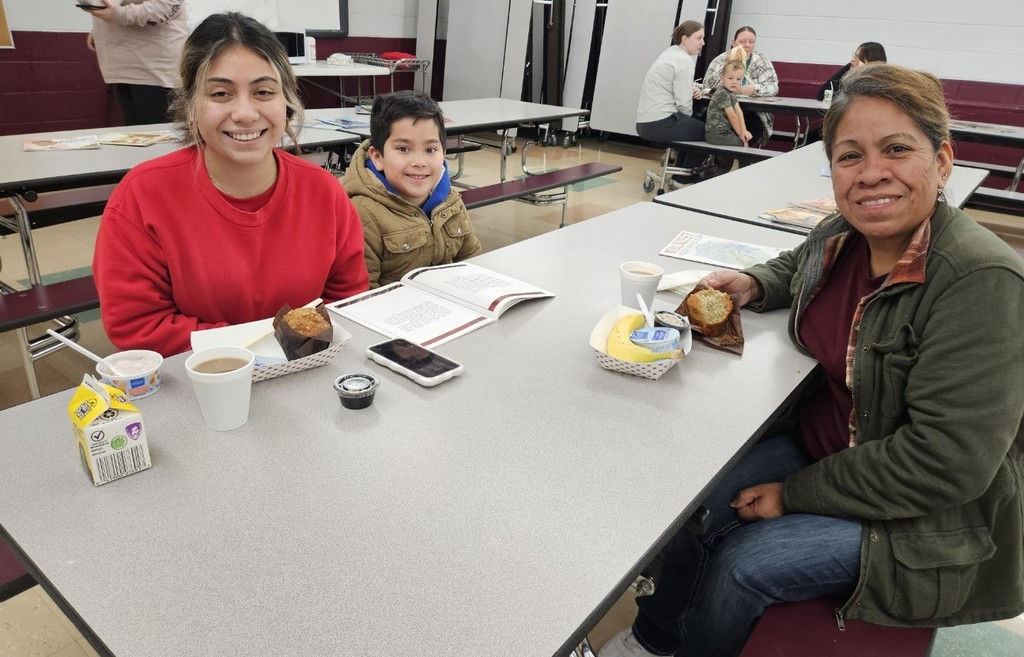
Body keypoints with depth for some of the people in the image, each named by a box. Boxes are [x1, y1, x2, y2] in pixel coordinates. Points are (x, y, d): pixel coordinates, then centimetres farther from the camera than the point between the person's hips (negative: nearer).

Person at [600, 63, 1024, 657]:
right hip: (819, 446, 6)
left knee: (741, 566, -16)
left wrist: (796, 492, -19)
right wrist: (751, 285, -3)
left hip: (929, 517, -6)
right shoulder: (843, 236, -6)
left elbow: (947, 461, -27)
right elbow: (797, 266, 20)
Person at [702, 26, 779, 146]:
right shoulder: (721, 60, 9)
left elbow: (772, 87, -7)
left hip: (752, 113, 0)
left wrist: (752, 89, -28)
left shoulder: (762, 62, 7)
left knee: (755, 126, -31)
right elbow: (708, 84, -6)